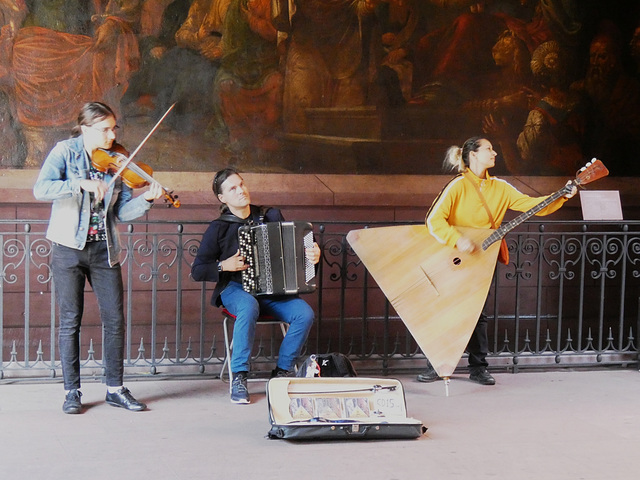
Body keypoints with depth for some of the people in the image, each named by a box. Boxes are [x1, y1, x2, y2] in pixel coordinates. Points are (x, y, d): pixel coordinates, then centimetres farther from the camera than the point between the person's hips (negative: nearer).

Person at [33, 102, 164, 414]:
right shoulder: (65, 152, -4)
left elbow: (122, 211, 2)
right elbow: (41, 189, -20)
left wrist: (147, 200, -16)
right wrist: (81, 183, -31)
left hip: (103, 250, 4)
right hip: (69, 248, -3)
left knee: (115, 319, 2)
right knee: (71, 320, 2)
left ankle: (115, 388, 14)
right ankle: (72, 391, 13)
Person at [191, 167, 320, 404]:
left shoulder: (272, 216, 8)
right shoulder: (218, 228, 1)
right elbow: (197, 271, 2)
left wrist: (313, 256, -4)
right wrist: (224, 266, -14)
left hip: (272, 289, 3)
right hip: (235, 289, -3)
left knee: (305, 314, -25)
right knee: (249, 307, -39)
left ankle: (281, 371, -7)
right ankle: (238, 377, -27)